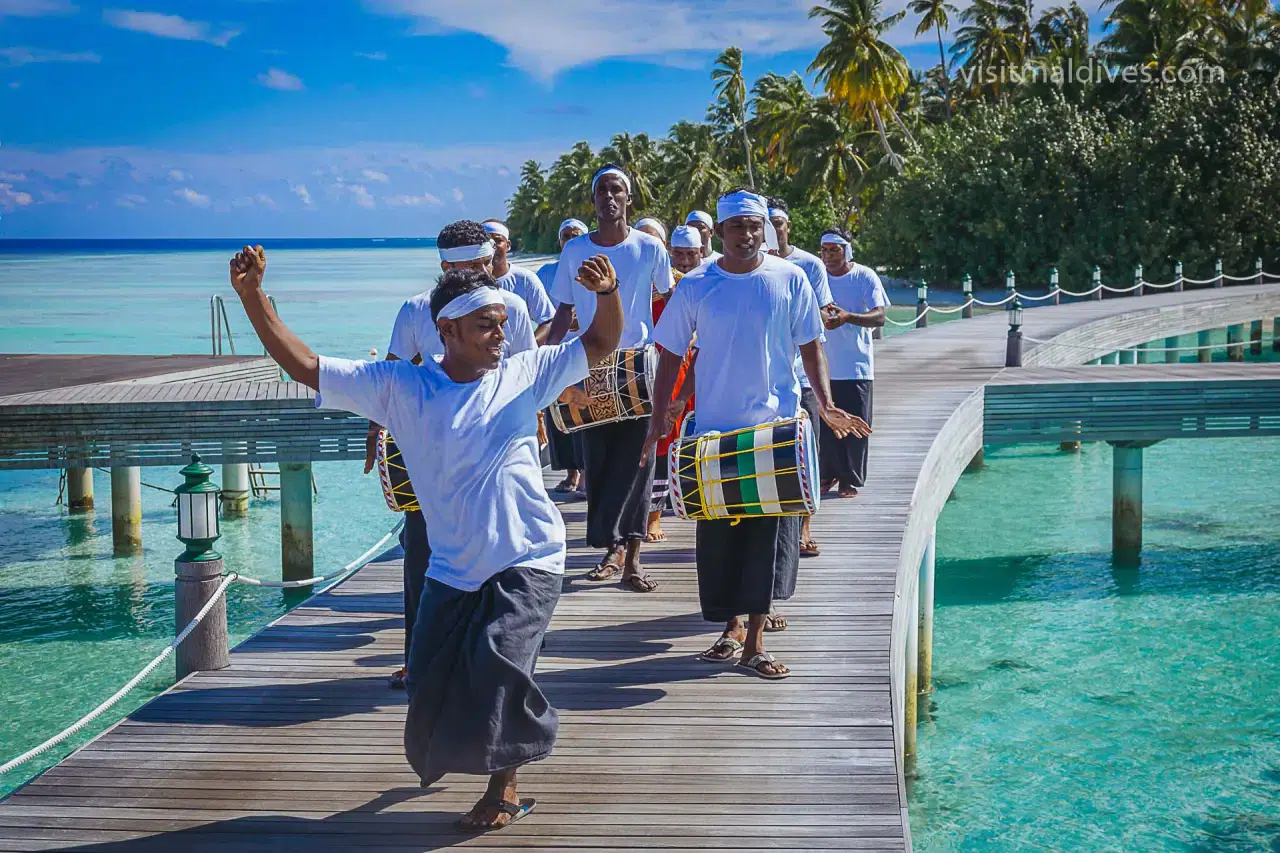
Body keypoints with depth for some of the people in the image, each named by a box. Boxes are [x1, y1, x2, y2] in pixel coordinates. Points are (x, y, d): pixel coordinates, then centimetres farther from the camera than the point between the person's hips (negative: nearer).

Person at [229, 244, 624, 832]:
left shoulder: (523, 376, -2)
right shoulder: (400, 387, -4)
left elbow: (601, 343, 4)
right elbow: (304, 366, -5)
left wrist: (607, 293, -18)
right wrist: (252, 296, -14)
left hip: (527, 562, -2)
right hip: (452, 568, 2)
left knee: (499, 662, -20)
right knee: (430, 687, 5)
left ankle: (504, 787, 2)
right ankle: (455, 752, 43)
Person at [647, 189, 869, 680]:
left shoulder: (789, 279, 1)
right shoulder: (695, 286, 1)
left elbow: (810, 345, 5)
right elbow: (672, 355, 5)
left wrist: (825, 403, -7)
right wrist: (659, 418, -1)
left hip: (776, 425, -1)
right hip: (714, 426, 1)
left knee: (770, 529, -3)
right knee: (719, 532, 5)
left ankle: (754, 637, 4)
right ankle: (732, 625, 23)